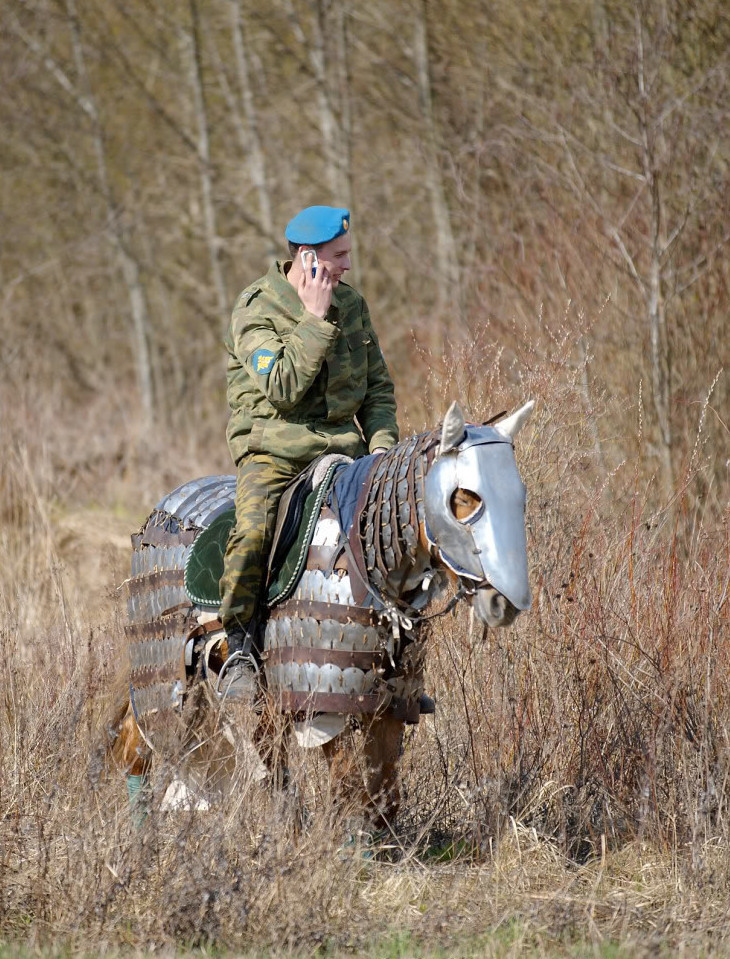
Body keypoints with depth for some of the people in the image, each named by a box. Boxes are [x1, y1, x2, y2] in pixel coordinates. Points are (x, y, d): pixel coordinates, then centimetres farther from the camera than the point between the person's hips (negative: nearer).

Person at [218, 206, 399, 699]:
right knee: (253, 530, -31)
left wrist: (381, 443, -1)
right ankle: (239, 650, -19)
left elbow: (379, 386, 15)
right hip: (273, 449, -5)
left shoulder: (351, 303, 9)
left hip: (341, 444, 5)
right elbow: (282, 387, -22)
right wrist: (315, 320, -21)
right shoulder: (256, 311, -10)